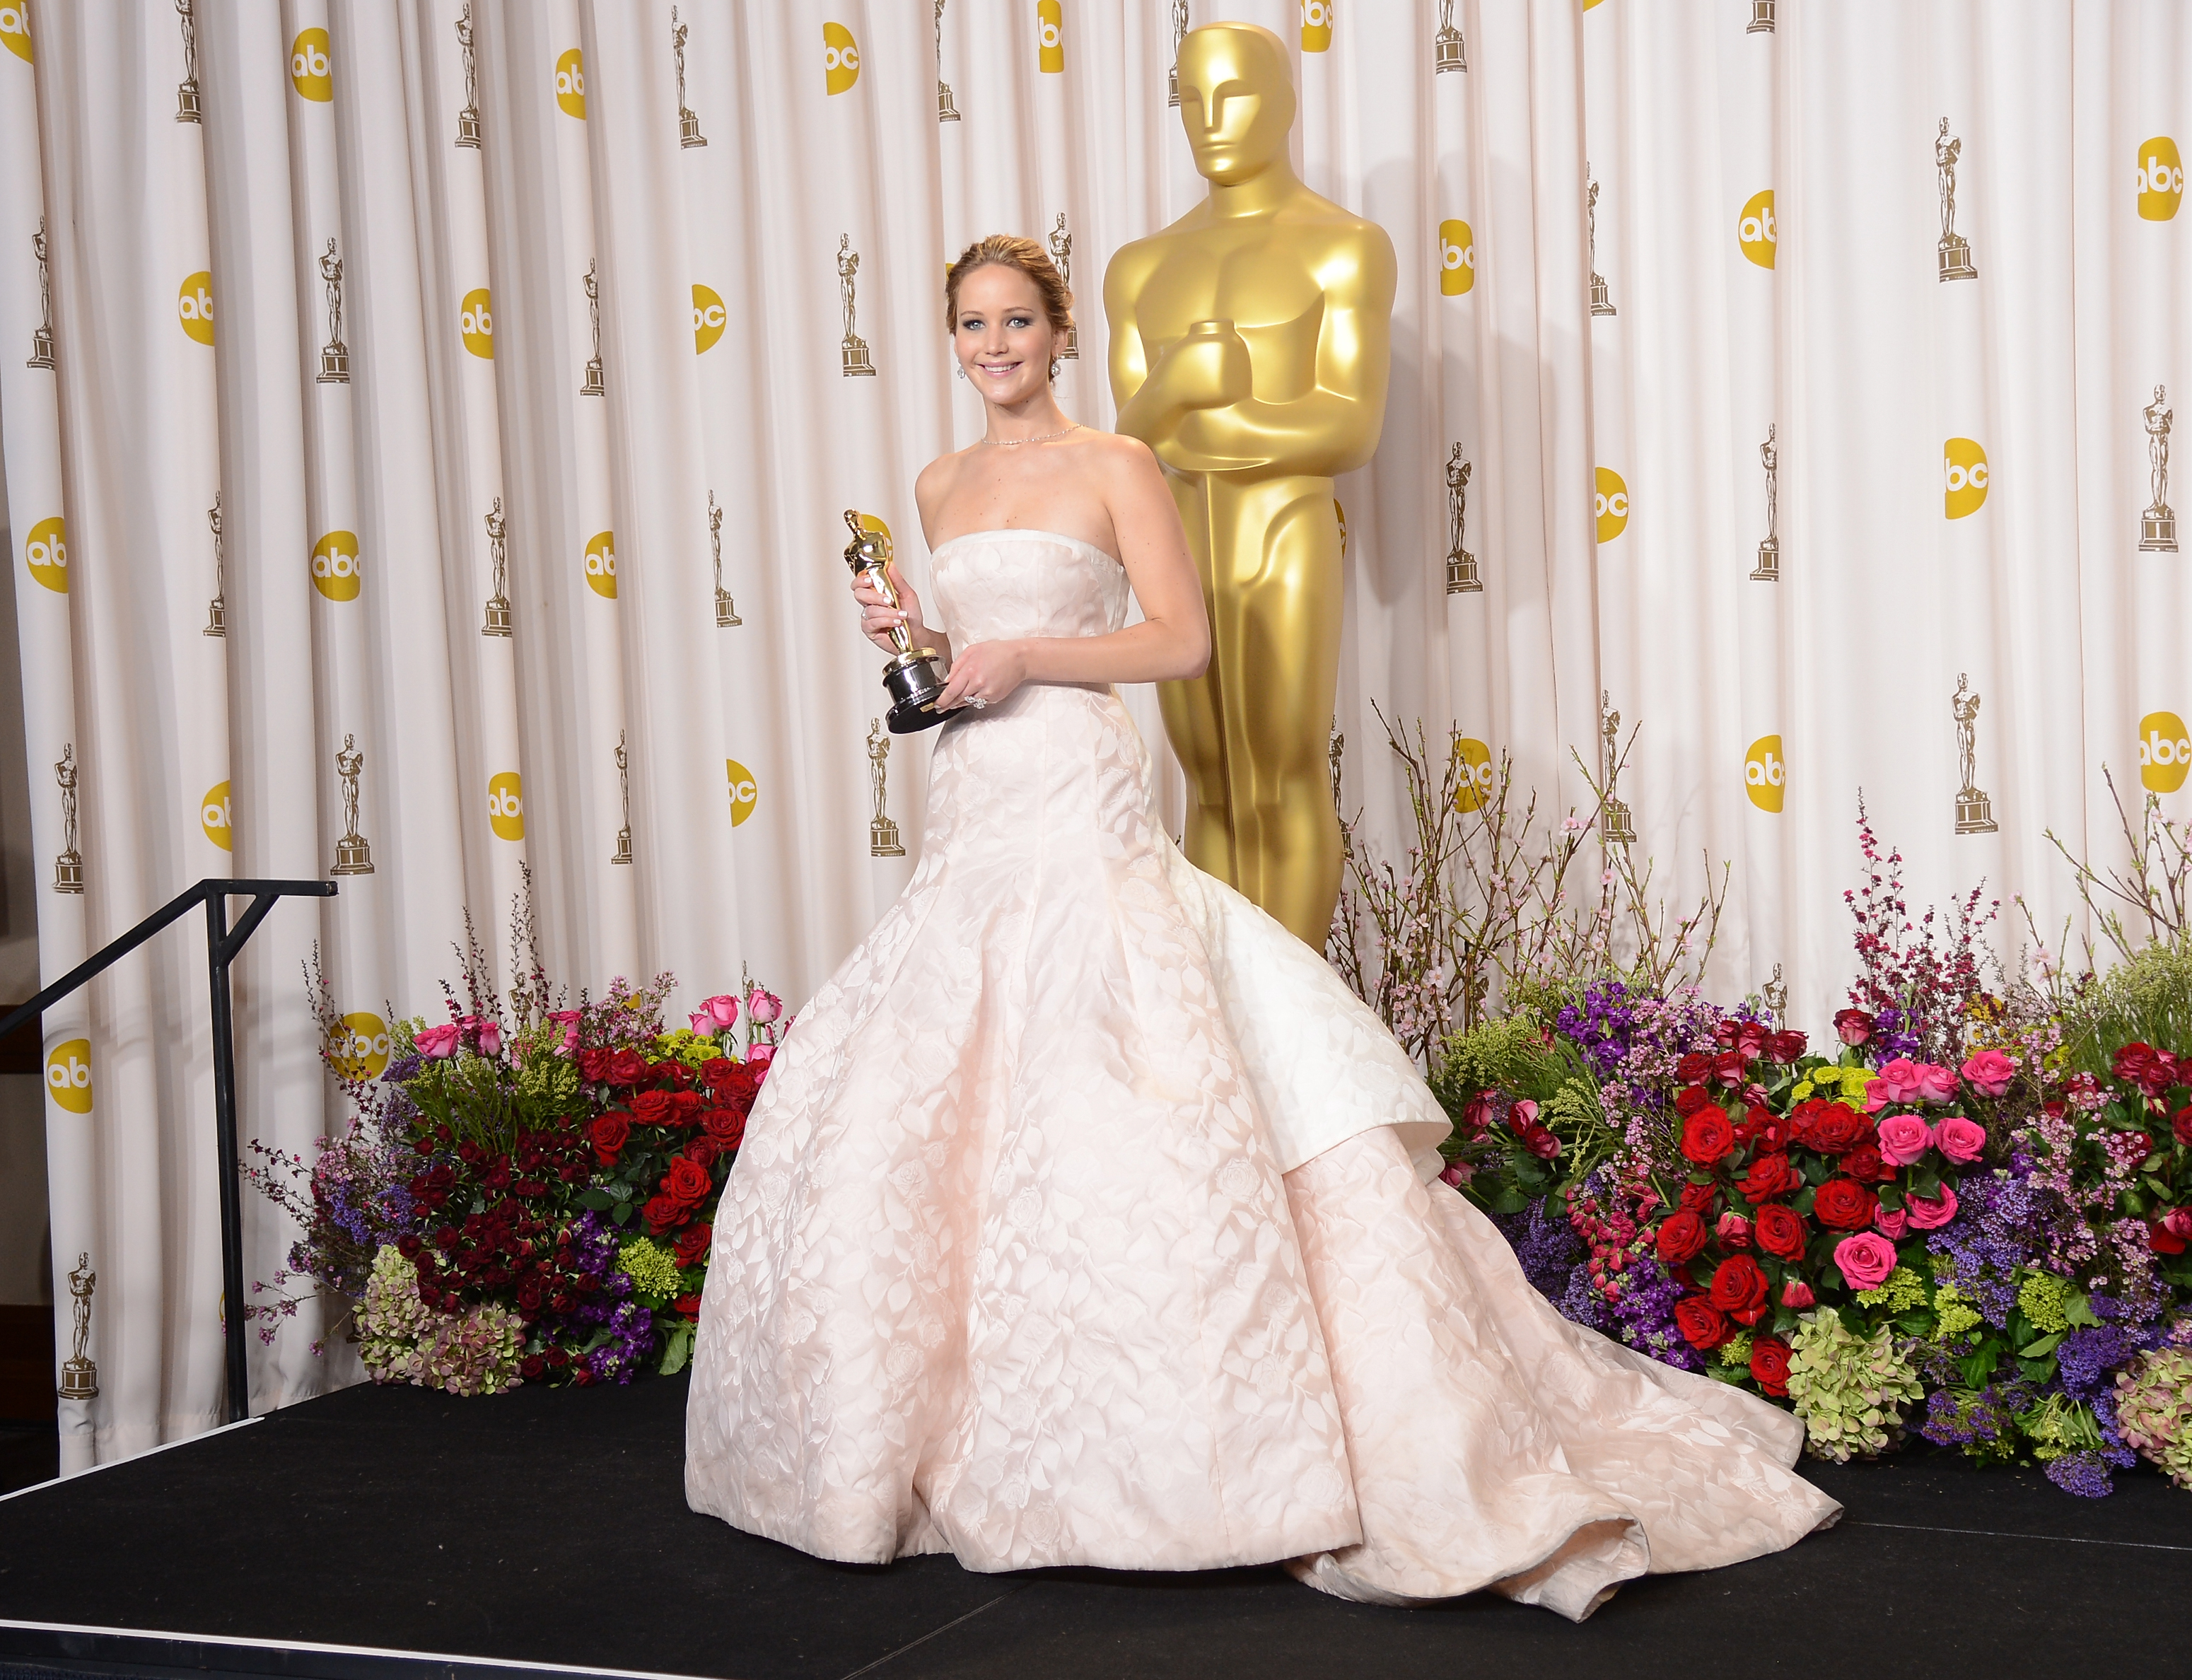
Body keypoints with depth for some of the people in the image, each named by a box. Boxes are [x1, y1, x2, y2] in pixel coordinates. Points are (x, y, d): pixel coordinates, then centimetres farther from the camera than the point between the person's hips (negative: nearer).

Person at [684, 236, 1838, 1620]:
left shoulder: (1115, 467, 1)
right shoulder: (943, 487, 19)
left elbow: (1184, 640, -5)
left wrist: (1026, 656, -12)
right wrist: (918, 637, 7)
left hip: (1084, 813, -7)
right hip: (971, 824, 7)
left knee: (1099, 1114, -16)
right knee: (910, 1111, 3)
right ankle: (972, 1441, 15)